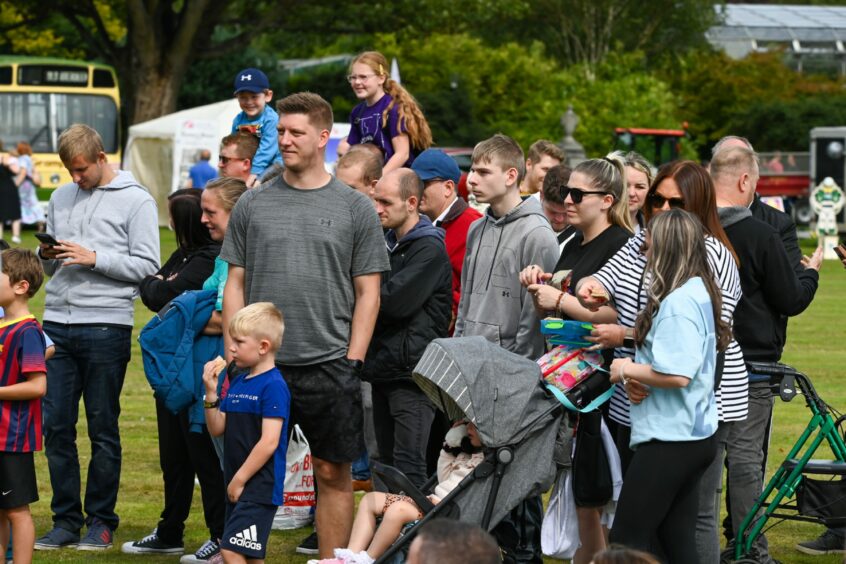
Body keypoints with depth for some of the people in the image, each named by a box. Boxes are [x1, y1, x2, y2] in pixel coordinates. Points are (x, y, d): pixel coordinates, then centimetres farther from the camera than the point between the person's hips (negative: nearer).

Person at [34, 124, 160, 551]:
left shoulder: (136, 201, -1)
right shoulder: (61, 198, 16)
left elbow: (146, 266, -7)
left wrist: (94, 258, -14)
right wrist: (46, 256, 1)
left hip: (106, 327, -5)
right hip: (57, 323, 5)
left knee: (103, 430, 2)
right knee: (56, 426, 4)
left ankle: (101, 521, 10)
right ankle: (66, 520, 13)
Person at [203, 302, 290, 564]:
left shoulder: (273, 386, -15)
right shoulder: (238, 382, 12)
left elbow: (269, 442, -19)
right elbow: (217, 429, 12)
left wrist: (240, 479, -16)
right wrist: (211, 393, -2)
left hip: (259, 486, -9)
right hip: (237, 484, 9)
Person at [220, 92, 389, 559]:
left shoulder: (355, 209, 3)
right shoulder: (253, 205, 8)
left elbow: (368, 293, 2)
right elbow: (236, 284, 10)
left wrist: (352, 363, -5)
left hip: (329, 365, -1)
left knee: (333, 473, 4)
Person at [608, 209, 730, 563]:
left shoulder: (677, 302, -19)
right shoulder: (698, 293, 11)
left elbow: (677, 374, -26)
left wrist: (628, 370, -11)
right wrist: (636, 371, 1)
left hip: (668, 440, -10)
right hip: (696, 436, 10)